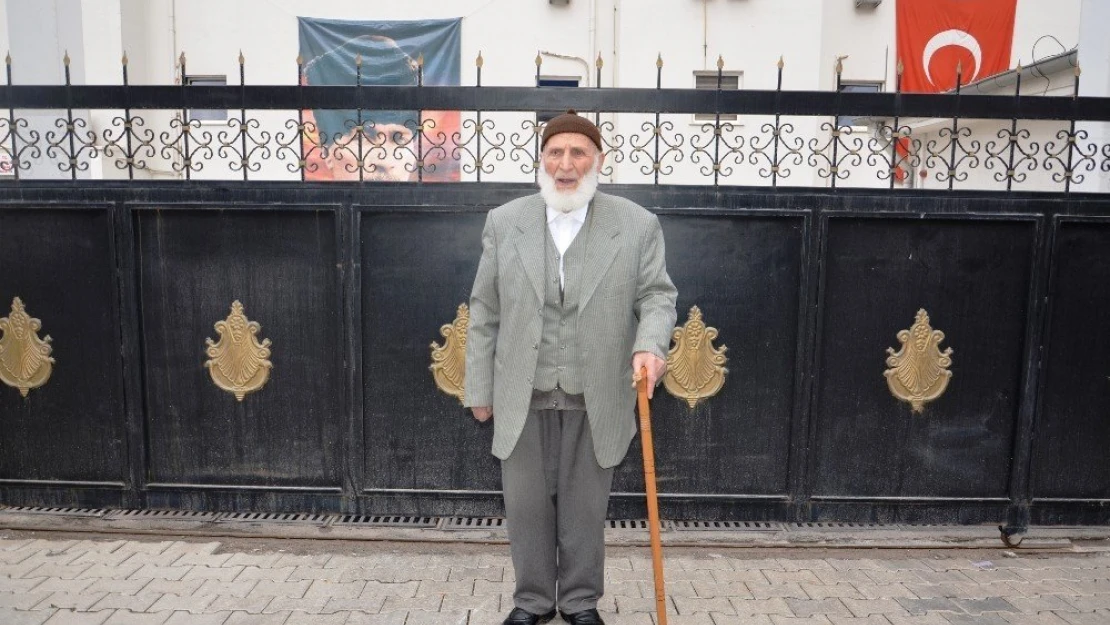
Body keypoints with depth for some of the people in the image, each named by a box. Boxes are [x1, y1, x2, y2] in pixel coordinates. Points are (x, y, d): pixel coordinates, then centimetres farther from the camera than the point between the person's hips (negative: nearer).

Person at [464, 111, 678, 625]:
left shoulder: (637, 225, -1)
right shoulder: (504, 222, 3)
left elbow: (656, 295, 0)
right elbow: (484, 314, 5)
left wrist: (650, 344, -21)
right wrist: (480, 389, 4)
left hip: (595, 397, -1)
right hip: (522, 395, 1)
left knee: (585, 507, 12)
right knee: (526, 505, 11)